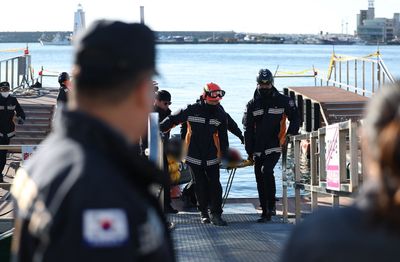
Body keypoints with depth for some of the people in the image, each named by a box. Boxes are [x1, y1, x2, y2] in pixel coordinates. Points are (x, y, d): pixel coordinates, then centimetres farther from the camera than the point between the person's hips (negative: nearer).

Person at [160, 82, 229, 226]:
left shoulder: (220, 114, 1)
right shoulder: (192, 110, -10)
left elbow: (223, 136, 10)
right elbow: (173, 120, -1)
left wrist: (225, 154, 11)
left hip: (212, 157, 2)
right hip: (195, 156, -2)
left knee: (215, 185, -5)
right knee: (200, 185, 7)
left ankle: (216, 214, 0)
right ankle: (203, 212, 21)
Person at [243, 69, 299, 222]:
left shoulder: (283, 101, 2)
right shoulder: (252, 105, 8)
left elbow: (295, 118, 11)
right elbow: (248, 129, 9)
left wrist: (291, 134, -4)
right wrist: (249, 150, 5)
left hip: (274, 146, -3)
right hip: (258, 149, 4)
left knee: (266, 171, -24)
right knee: (260, 180, 4)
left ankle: (271, 205, -12)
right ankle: (265, 212, 13)